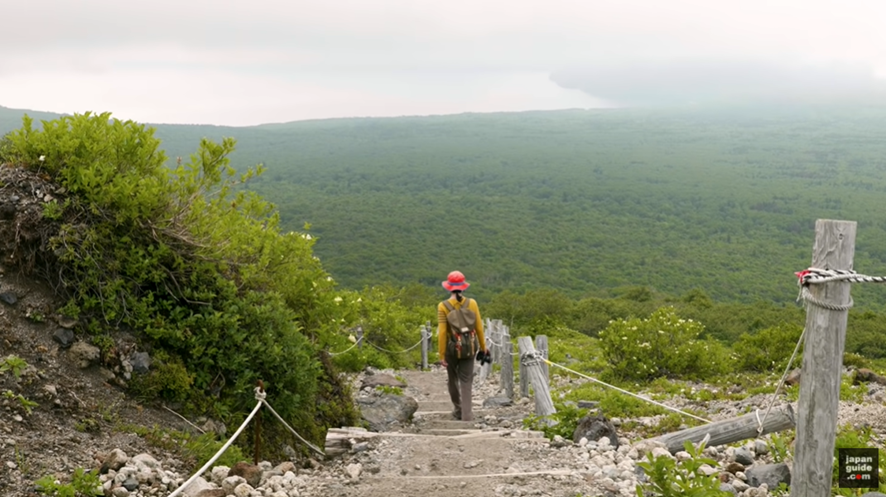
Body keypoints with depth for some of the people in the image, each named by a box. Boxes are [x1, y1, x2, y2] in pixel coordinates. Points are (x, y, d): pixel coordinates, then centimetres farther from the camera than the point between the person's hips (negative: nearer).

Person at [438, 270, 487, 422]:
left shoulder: (443, 306, -12)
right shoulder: (472, 303, -6)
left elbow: (442, 333, -14)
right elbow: (479, 327, -2)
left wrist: (441, 355, -9)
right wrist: (483, 346, 11)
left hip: (451, 348, -1)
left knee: (452, 378, 21)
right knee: (466, 381, 5)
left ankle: (458, 410, 35)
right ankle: (466, 414, -9)